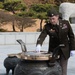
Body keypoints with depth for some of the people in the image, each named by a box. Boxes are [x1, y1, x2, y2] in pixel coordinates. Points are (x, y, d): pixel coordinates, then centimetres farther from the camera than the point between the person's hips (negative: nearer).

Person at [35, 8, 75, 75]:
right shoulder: (47, 26, -11)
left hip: (64, 51, 0)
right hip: (53, 50, 0)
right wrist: (39, 45, -46)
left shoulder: (66, 23, -9)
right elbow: (42, 36, -26)